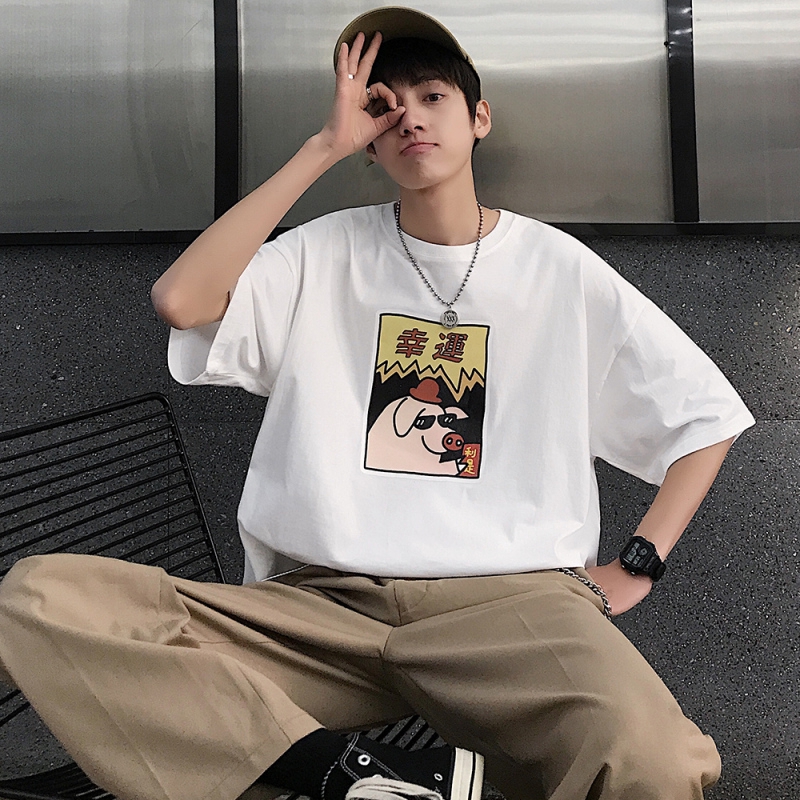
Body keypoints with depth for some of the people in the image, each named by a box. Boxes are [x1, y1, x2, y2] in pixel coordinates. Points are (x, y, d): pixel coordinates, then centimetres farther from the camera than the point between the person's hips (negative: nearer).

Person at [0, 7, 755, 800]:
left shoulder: (562, 268, 11)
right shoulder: (326, 252, 12)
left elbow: (706, 414, 17)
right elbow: (180, 300, -7)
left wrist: (637, 564, 4)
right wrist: (322, 147, -1)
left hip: (507, 598, -1)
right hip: (320, 607, 2)